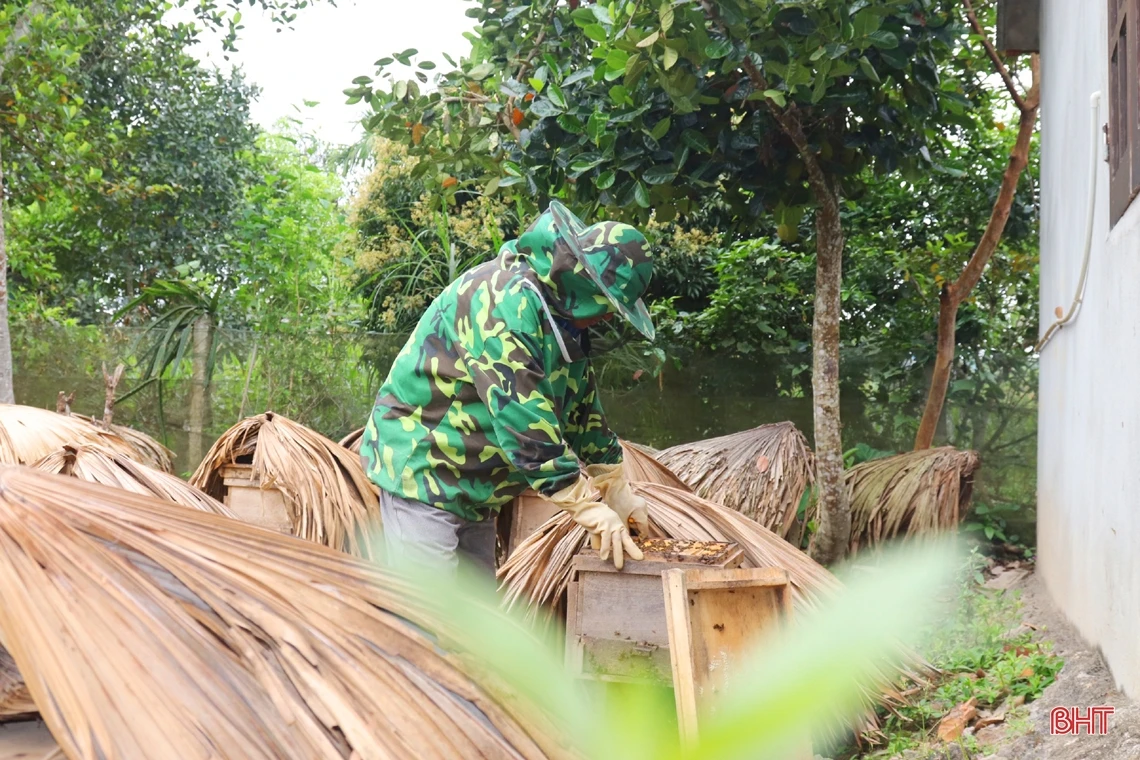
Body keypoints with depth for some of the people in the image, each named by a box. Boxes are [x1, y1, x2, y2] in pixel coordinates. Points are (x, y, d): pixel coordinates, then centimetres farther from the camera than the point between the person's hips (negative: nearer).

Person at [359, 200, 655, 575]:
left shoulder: (563, 317, 6)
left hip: (474, 487, 10)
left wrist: (618, 492, 8)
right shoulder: (505, 300, -25)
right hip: (421, 469, -10)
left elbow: (582, 410, 13)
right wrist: (589, 508, -28)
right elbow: (523, 420, -31)